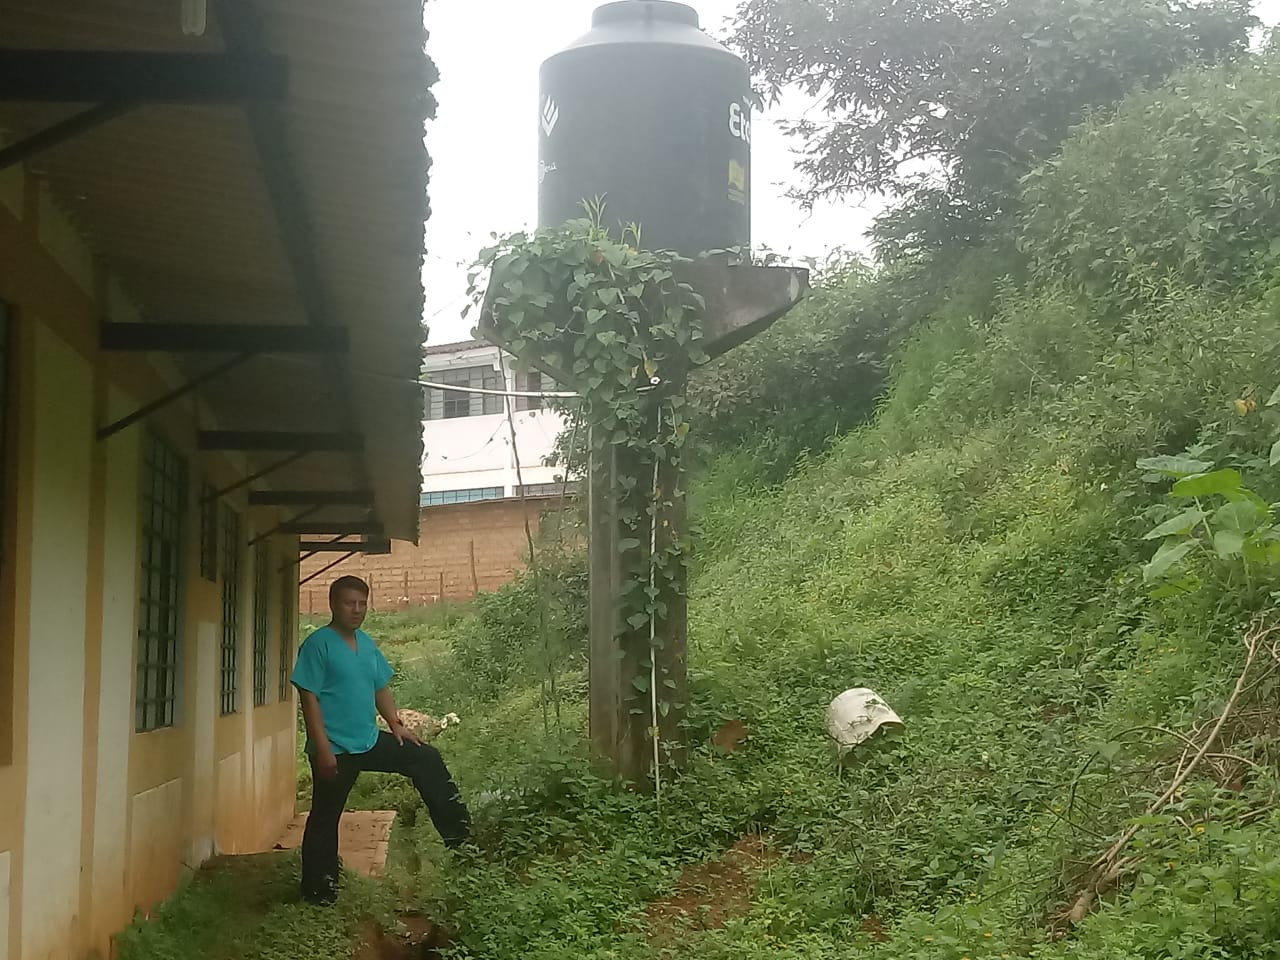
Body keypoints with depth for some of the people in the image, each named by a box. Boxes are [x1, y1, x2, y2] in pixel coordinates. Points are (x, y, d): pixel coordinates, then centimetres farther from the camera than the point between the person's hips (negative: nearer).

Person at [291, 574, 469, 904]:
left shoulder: (367, 643, 10)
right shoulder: (318, 644, -13)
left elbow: (381, 688, 19)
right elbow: (310, 698, -16)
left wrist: (396, 724, 5)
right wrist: (323, 749, -21)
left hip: (370, 741, 7)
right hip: (336, 750, -7)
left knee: (427, 760, 2)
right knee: (325, 818, 4)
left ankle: (459, 837, 8)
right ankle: (318, 890, 16)